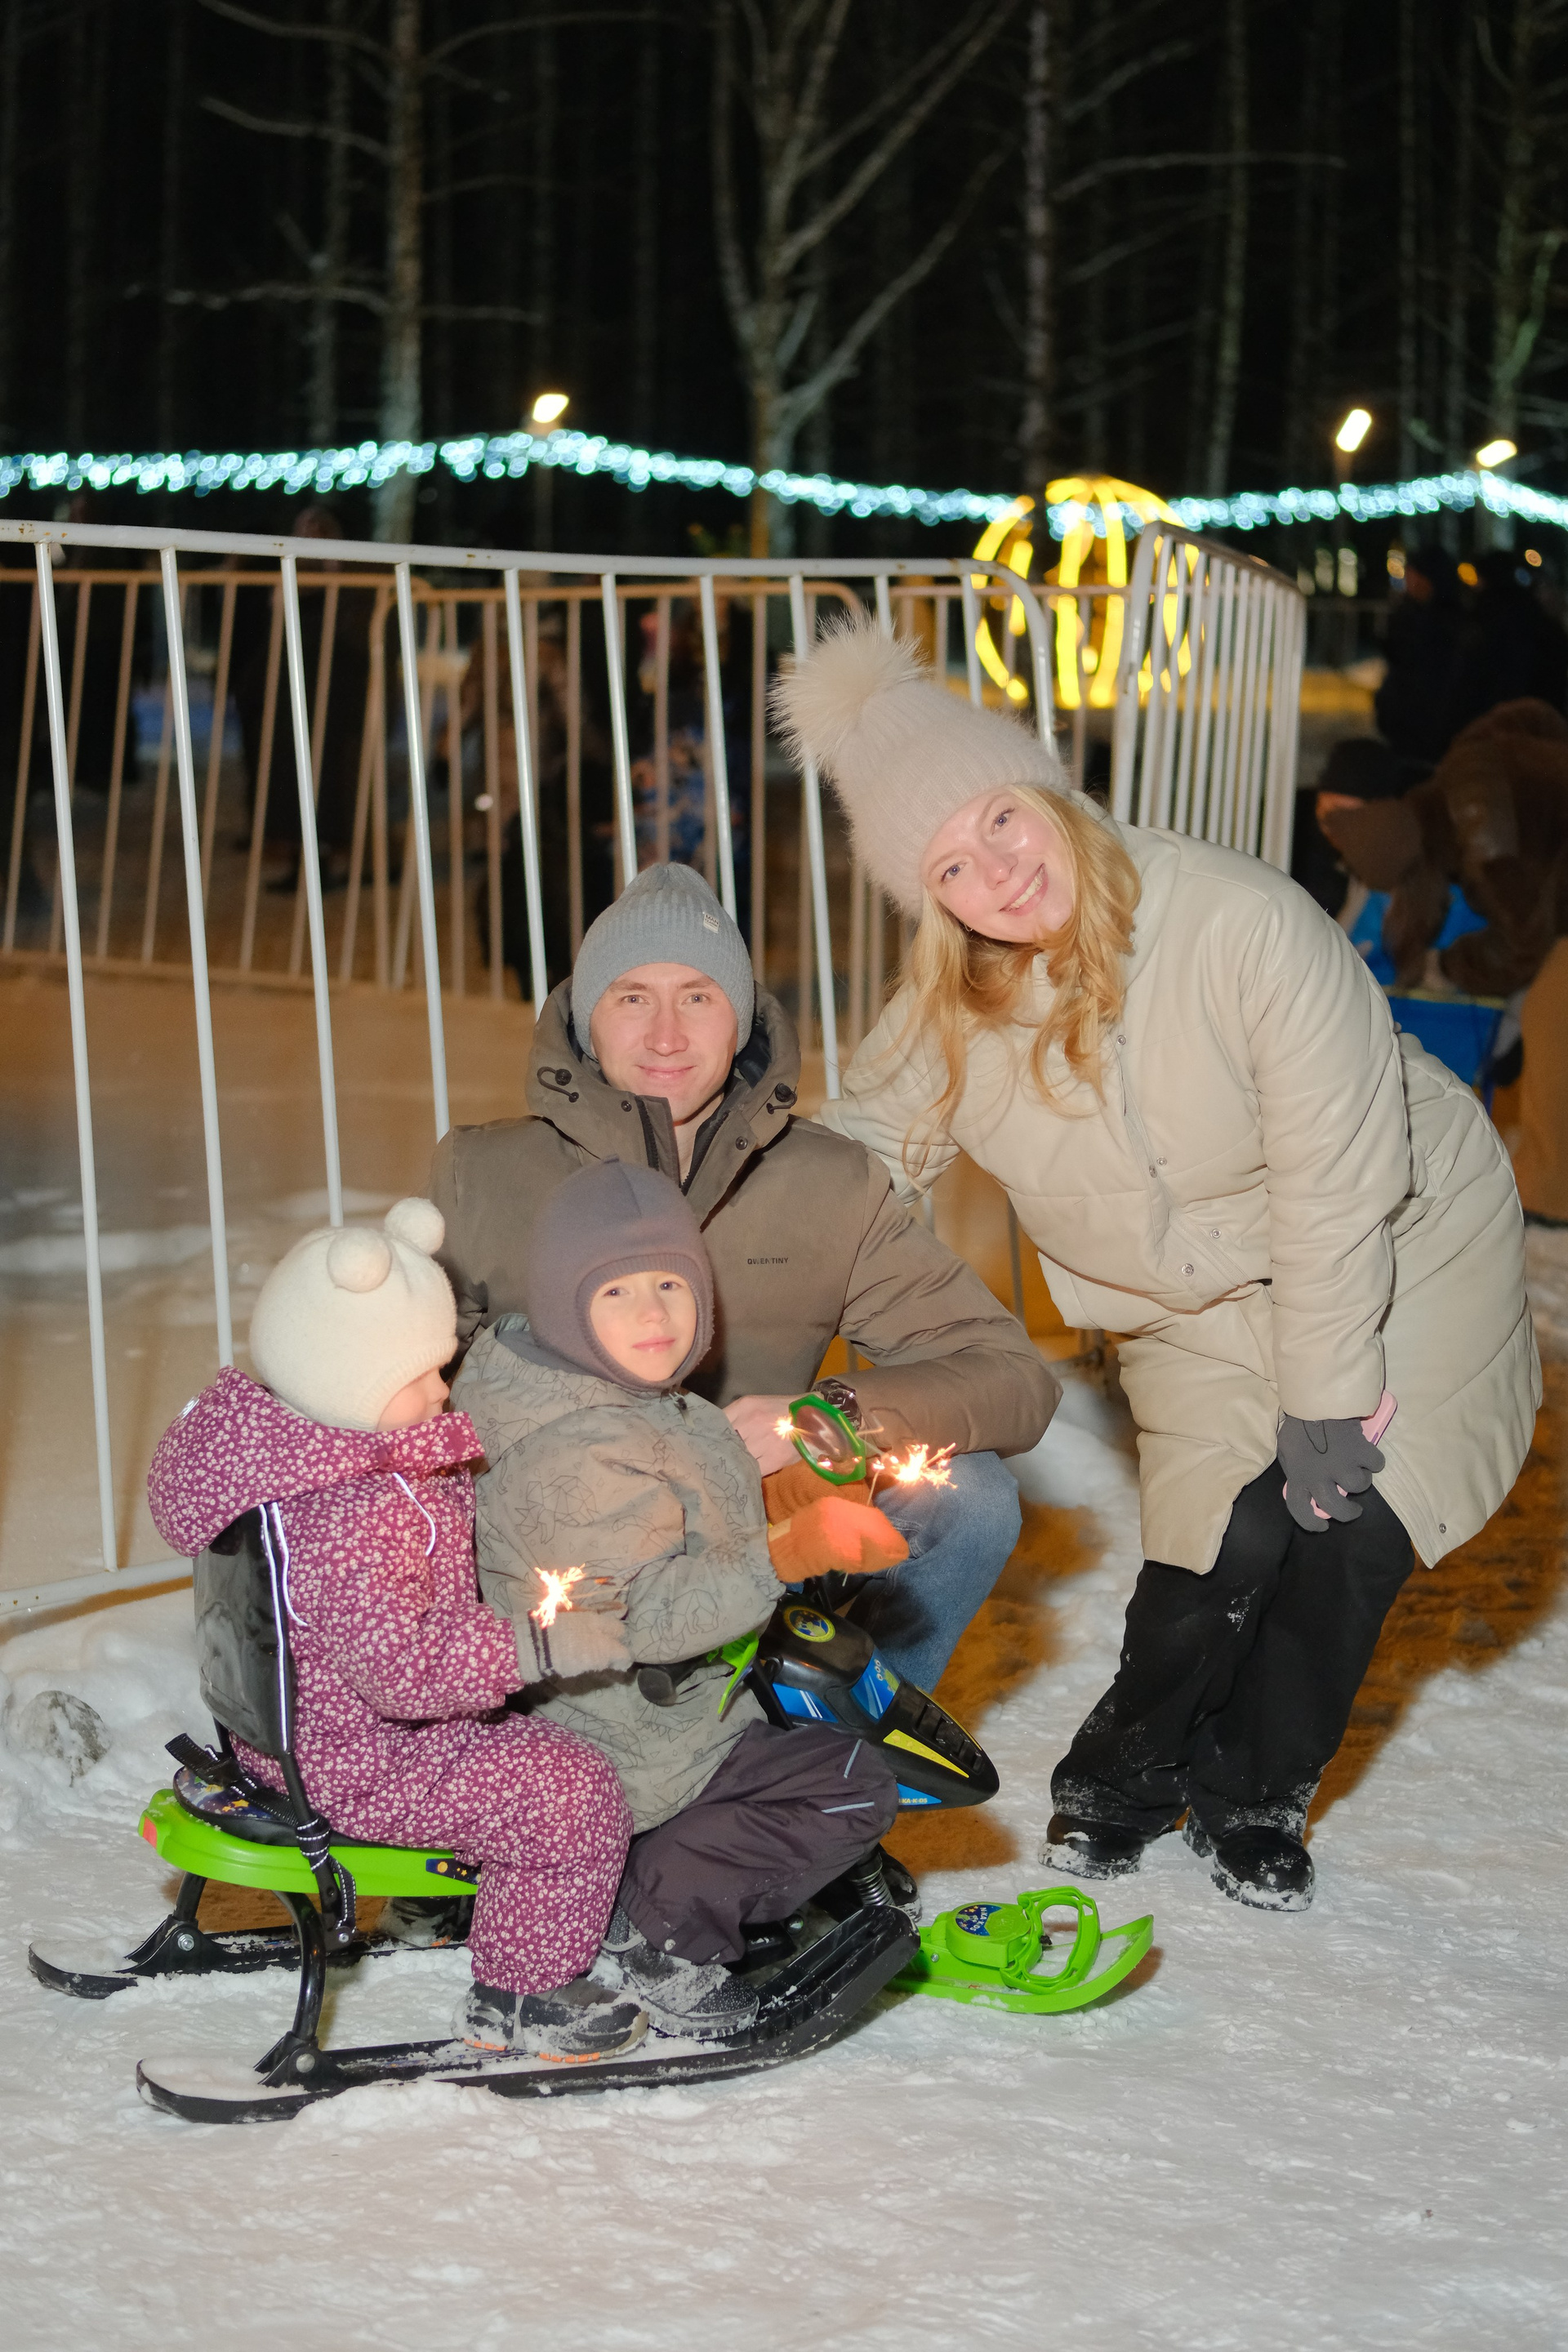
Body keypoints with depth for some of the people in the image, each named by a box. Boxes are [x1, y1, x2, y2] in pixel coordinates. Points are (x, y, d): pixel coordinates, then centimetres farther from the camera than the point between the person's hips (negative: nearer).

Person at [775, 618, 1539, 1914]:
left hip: (1405, 1243, -3)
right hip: (1204, 1306, 3)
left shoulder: (1242, 923, -32)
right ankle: (1127, 1771, 18)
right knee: (1224, 1540, -10)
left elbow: (1337, 1182, -27)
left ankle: (1256, 1792, 15)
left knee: (1345, 1521, -10)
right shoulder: (950, 1016, -15)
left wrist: (1325, 1403, -23)